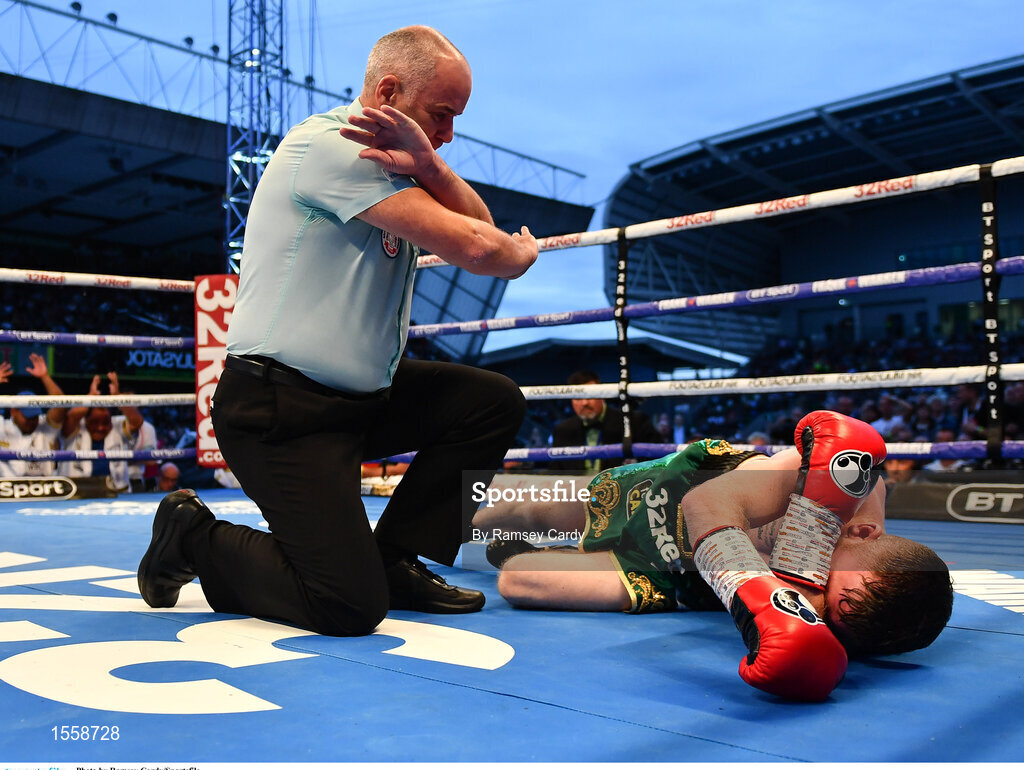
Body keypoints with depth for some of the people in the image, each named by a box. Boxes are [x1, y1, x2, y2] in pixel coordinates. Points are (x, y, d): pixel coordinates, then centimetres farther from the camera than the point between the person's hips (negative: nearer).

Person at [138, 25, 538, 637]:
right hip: (278, 411, -10)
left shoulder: (392, 159, 15)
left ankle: (394, 559, 12)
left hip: (362, 395, 10)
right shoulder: (329, 143, -16)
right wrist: (523, 253, 0)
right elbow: (473, 248, -22)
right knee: (351, 606, -14)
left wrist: (428, 166, -18)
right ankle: (194, 538, 11)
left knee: (495, 401, 3)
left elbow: (478, 223, 2)